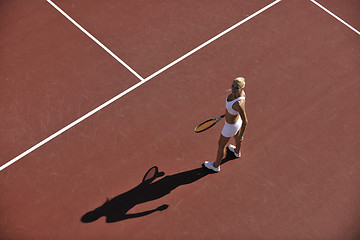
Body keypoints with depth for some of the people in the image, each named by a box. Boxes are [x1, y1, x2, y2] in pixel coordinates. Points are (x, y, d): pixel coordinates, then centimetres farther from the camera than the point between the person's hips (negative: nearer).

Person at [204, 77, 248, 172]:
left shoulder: (239, 104, -44)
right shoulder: (239, 91, -21)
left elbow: (245, 121, -32)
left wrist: (241, 136, -17)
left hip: (231, 126, -8)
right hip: (236, 118, 8)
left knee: (221, 145, 19)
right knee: (236, 136, 38)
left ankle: (216, 166, 46)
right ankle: (237, 152, 72)